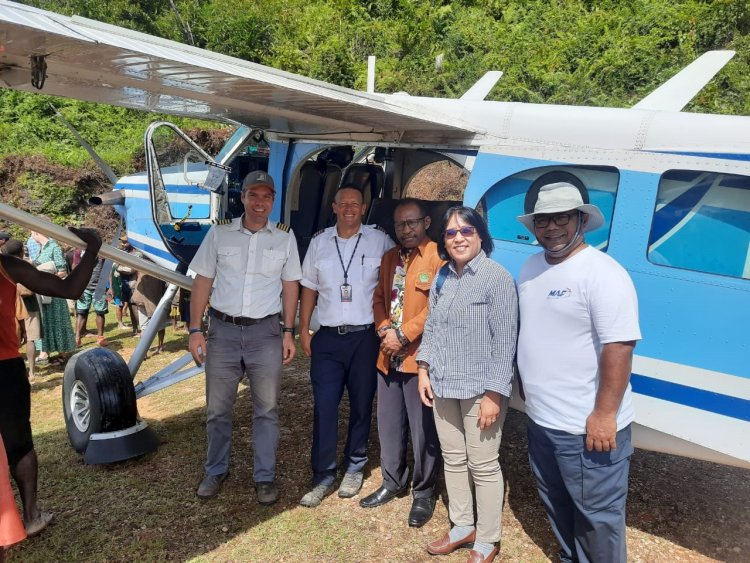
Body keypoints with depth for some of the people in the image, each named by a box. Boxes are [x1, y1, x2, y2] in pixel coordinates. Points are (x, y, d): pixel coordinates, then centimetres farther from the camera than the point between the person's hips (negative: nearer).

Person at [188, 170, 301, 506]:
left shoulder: (284, 238, 3)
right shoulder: (219, 234, 3)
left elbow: (290, 286, 6)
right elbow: (202, 282, 4)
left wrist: (288, 333, 1)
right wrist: (195, 330, -2)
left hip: (265, 331, 0)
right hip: (223, 328, 1)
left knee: (266, 408, 6)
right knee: (218, 408, 10)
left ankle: (265, 477, 21)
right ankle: (216, 471, 29)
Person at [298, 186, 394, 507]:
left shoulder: (380, 242, 0)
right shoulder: (320, 242, 7)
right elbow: (309, 288, 11)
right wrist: (303, 330, 7)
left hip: (365, 336, -1)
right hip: (328, 337, 2)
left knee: (361, 405, 9)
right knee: (324, 408, 0)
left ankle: (354, 468, 27)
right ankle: (323, 477, 11)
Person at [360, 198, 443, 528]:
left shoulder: (439, 257, -9)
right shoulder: (389, 257, 15)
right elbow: (379, 298, 15)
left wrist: (403, 334, -16)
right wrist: (384, 330, -2)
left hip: (420, 356, -7)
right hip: (388, 357, 7)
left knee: (423, 430, 5)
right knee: (389, 426, 17)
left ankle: (424, 493, 23)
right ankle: (393, 483, 35)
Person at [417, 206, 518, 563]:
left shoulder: (497, 277, -13)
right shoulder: (442, 278, 8)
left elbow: (504, 340, -15)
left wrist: (494, 394, -17)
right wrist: (424, 369, 7)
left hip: (480, 389, -6)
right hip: (443, 386, 7)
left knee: (483, 466, 6)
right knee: (453, 460, 18)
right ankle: (462, 526, 36)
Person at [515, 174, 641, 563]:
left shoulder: (602, 273, -19)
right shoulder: (531, 268, 7)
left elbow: (618, 347, -24)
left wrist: (604, 414, -24)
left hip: (587, 427, -8)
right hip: (540, 419, 9)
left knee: (597, 515, 9)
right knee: (557, 506, 26)